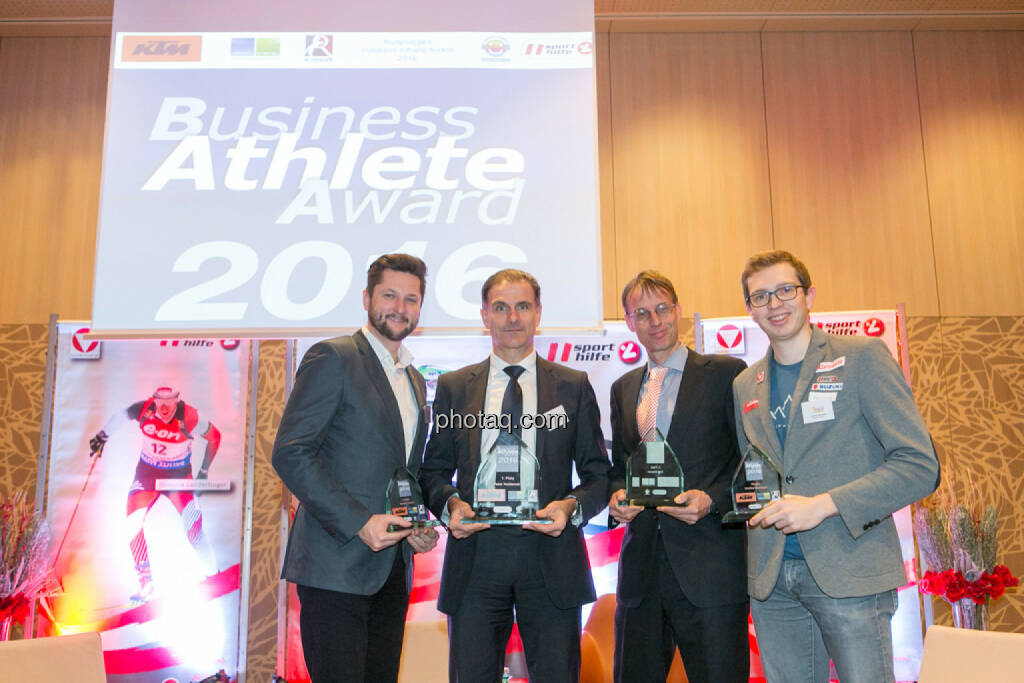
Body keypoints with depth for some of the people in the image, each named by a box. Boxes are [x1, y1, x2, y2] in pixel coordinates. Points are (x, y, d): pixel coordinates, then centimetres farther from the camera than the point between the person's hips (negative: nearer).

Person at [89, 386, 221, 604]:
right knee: (134, 525, -11)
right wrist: (103, 435, 15)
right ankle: (146, 583, 1)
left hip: (178, 475, -3)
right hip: (147, 472, 3)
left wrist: (203, 472, -7)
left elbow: (214, 437, -8)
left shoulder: (189, 418, -25)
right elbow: (120, 416, 5)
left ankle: (211, 573, 8)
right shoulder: (144, 409, -18)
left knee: (193, 526, -15)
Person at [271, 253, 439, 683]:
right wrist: (358, 523, -18)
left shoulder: (414, 380, 18)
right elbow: (290, 453, -13)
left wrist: (418, 527, 5)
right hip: (336, 565, -7)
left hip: (392, 569, 7)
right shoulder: (332, 358, -5)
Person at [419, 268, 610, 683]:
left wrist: (571, 506, -11)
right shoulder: (453, 387, 10)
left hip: (551, 558, 0)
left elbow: (598, 473, 9)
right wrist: (450, 504, -8)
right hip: (475, 556, 1)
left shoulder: (574, 386, 9)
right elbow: (433, 471, 12)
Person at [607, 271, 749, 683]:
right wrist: (617, 495, 0)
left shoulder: (726, 372, 0)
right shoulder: (623, 389, 16)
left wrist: (711, 498, -16)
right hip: (641, 566, 5)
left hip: (708, 569, -4)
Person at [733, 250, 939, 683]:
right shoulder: (744, 385, 12)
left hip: (850, 571, -4)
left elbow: (919, 465, -8)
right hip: (771, 579, 4)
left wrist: (821, 505, -17)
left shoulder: (863, 356, -3)